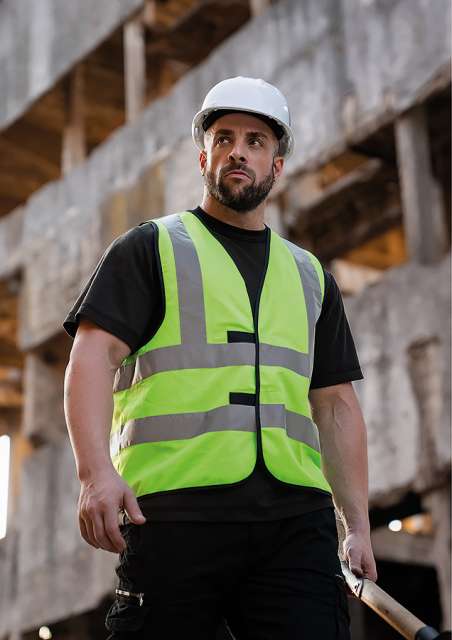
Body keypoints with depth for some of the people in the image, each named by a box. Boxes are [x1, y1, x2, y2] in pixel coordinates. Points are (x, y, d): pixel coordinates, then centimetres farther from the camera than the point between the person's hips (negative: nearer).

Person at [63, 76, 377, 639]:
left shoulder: (309, 275, 23)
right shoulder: (150, 248, 11)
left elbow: (336, 404, 22)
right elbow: (93, 357, -1)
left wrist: (358, 525, 14)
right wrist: (96, 470, -17)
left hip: (297, 518, 3)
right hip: (173, 512, -3)